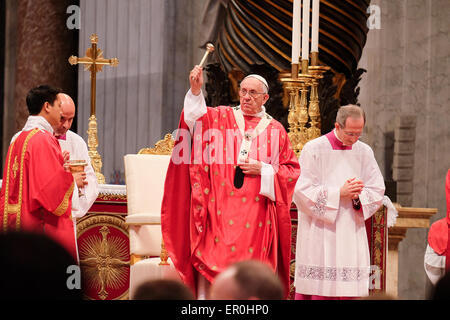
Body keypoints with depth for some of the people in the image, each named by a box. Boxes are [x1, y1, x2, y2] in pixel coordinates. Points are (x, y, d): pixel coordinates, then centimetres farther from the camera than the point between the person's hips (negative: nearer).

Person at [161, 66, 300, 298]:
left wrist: (263, 170, -5)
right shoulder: (221, 117, 12)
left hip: (256, 216, 0)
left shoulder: (275, 130, 11)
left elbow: (292, 170, 10)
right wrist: (196, 91, -22)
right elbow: (196, 118, -7)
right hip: (220, 210, 0)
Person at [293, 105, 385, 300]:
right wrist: (339, 193, -15)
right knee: (319, 290, -7)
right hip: (320, 237, -4)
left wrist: (357, 195, -11)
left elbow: (377, 191, 9)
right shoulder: (313, 150, -3)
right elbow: (303, 192, -8)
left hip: (352, 236, 4)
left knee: (352, 290, -2)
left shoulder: (364, 152, 10)